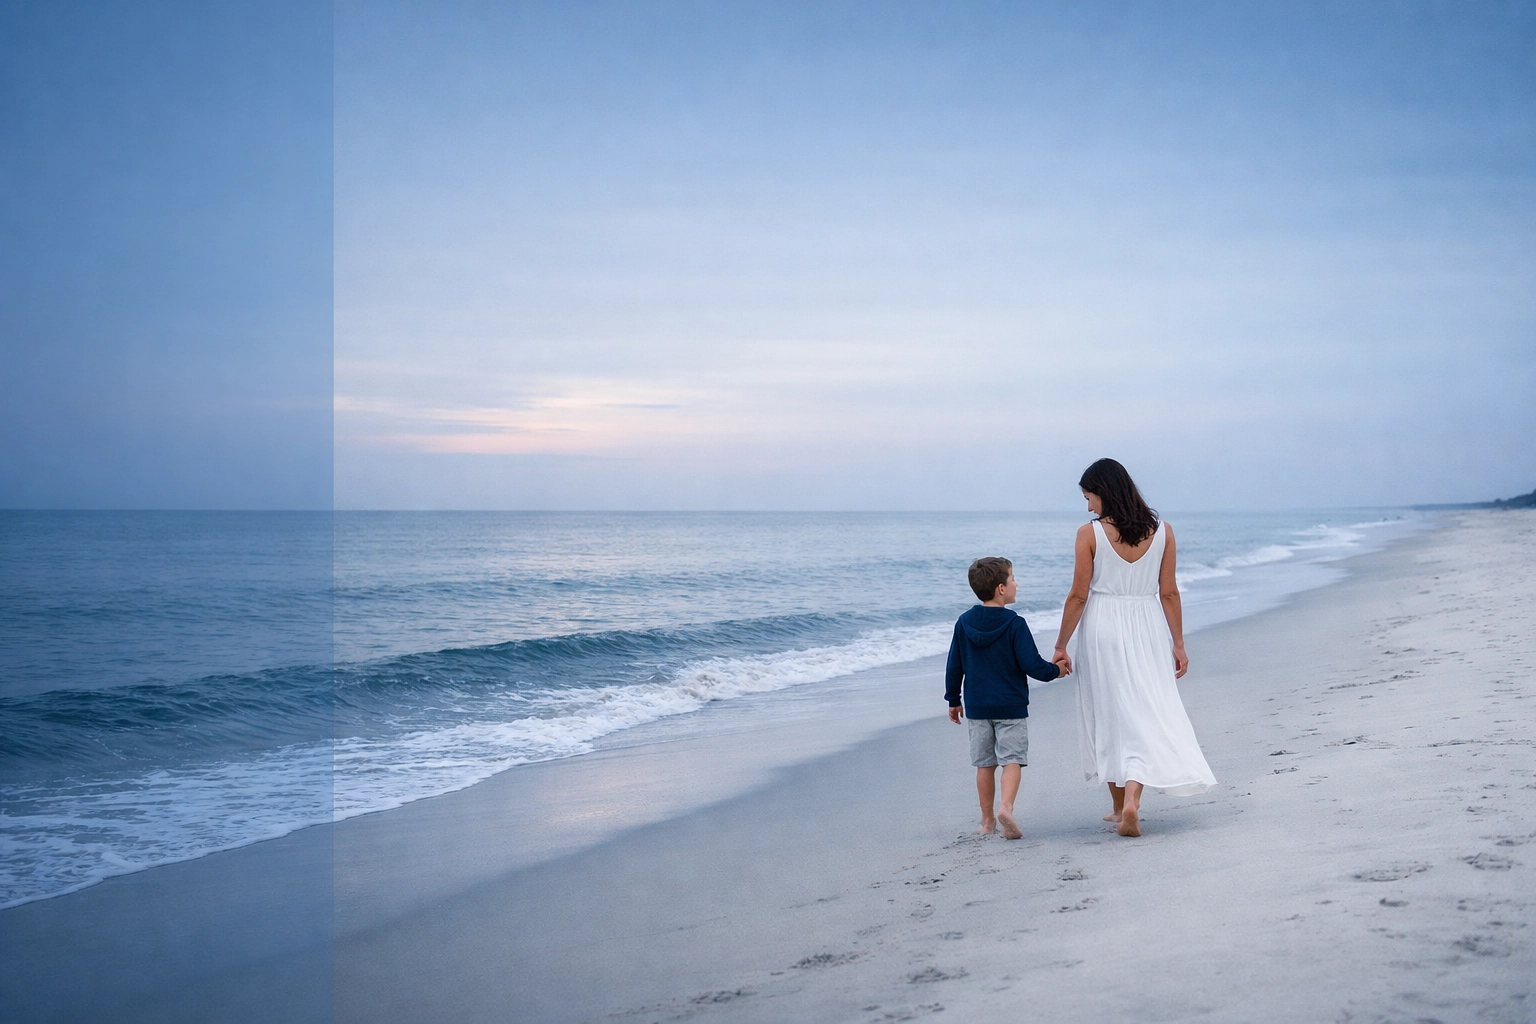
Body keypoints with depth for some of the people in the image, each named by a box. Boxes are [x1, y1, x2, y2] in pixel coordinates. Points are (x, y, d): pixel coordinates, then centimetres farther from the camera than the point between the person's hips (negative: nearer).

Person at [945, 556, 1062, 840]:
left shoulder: (963, 623, 1)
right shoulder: (1014, 624, -12)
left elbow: (954, 667, 6)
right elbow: (1031, 665, -13)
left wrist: (954, 700, 17)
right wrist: (1054, 670, 6)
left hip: (976, 707, 4)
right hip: (1011, 706, -4)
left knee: (984, 763, 11)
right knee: (1012, 758, -1)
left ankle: (987, 820, 15)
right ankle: (1006, 807, -21)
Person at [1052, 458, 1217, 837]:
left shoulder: (1090, 533, -8)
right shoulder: (1162, 531, 1)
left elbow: (1079, 596, -7)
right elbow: (1168, 592, 2)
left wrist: (1061, 646, 1)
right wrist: (1178, 644, 8)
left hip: (1101, 629, -2)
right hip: (1147, 629, 2)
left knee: (1108, 716, 11)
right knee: (1146, 714, 3)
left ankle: (1121, 806, 21)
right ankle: (1131, 802, -14)